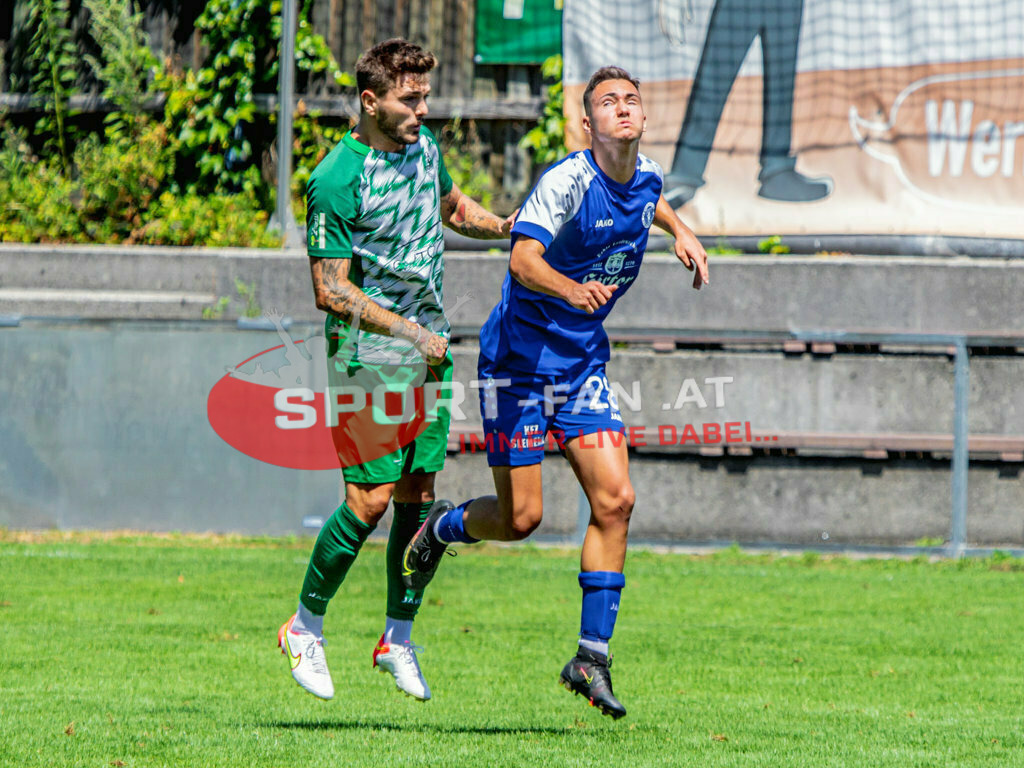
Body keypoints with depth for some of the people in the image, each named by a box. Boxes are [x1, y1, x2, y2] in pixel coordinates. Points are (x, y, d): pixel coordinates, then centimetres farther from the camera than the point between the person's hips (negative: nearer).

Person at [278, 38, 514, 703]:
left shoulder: (424, 146, 6)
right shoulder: (337, 180, -18)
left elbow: (452, 205, 26)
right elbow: (331, 291, -18)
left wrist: (499, 224, 5)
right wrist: (410, 332, -20)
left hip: (429, 346, 7)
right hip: (368, 355, -7)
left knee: (419, 494, 5)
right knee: (371, 498, -11)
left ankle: (398, 639, 16)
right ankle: (306, 627, 7)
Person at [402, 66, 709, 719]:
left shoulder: (648, 176, 2)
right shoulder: (567, 181, -21)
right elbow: (523, 259, -35)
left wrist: (680, 230, 13)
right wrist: (571, 290, -53)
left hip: (583, 363, 6)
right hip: (520, 355, -6)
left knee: (614, 499, -8)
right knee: (521, 517, -6)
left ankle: (593, 655, 0)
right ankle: (443, 528, 29)